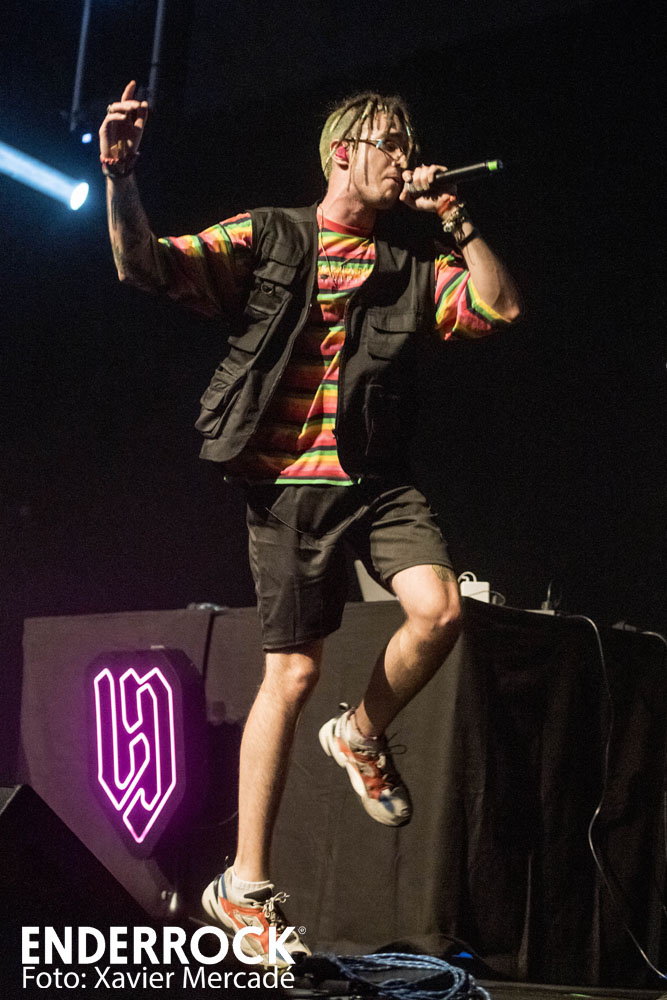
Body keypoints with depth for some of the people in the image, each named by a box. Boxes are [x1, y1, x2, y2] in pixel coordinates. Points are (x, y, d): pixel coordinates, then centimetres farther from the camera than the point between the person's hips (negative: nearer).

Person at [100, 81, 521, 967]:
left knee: (438, 610, -22)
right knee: (292, 674, -4)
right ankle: (246, 886, 8)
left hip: (379, 477, 3)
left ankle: (363, 736, 12)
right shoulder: (266, 239, 4)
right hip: (289, 480, -3)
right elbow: (145, 265, -4)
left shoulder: (415, 262, 13)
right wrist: (120, 177, -21)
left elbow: (500, 309, 1)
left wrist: (455, 217, -2)